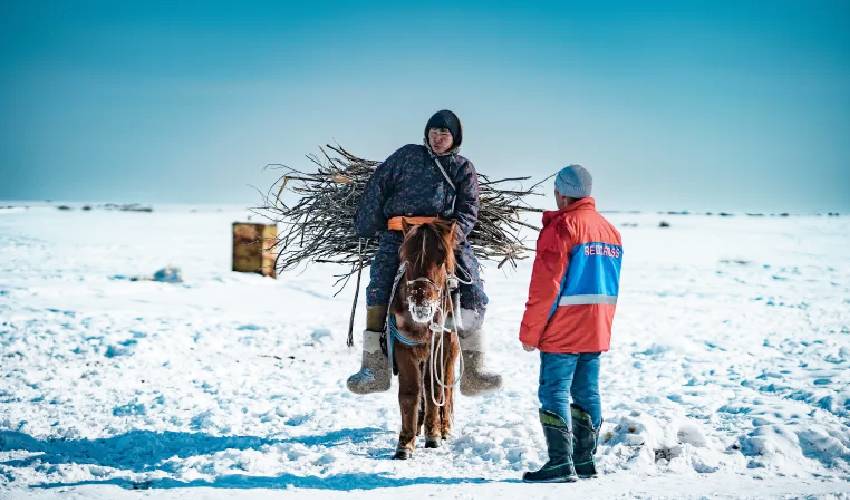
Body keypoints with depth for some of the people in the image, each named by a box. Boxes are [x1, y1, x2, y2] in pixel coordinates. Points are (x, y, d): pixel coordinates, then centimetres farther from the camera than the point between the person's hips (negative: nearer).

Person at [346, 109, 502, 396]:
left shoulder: (464, 168, 21)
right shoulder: (407, 156, 19)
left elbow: (468, 207, 10)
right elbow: (378, 185, 17)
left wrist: (459, 229, -11)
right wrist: (367, 224, 10)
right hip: (400, 233, -1)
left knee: (474, 291, -13)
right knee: (379, 284, -20)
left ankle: (473, 371, -8)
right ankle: (374, 367, -19)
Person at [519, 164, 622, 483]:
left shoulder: (562, 226, -12)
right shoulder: (610, 230, 14)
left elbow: (545, 286, -14)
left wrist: (529, 332, -10)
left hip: (562, 332, -8)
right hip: (596, 333, 8)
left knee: (554, 393, -6)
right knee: (587, 392, 12)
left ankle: (560, 463, -11)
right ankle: (585, 460, 17)